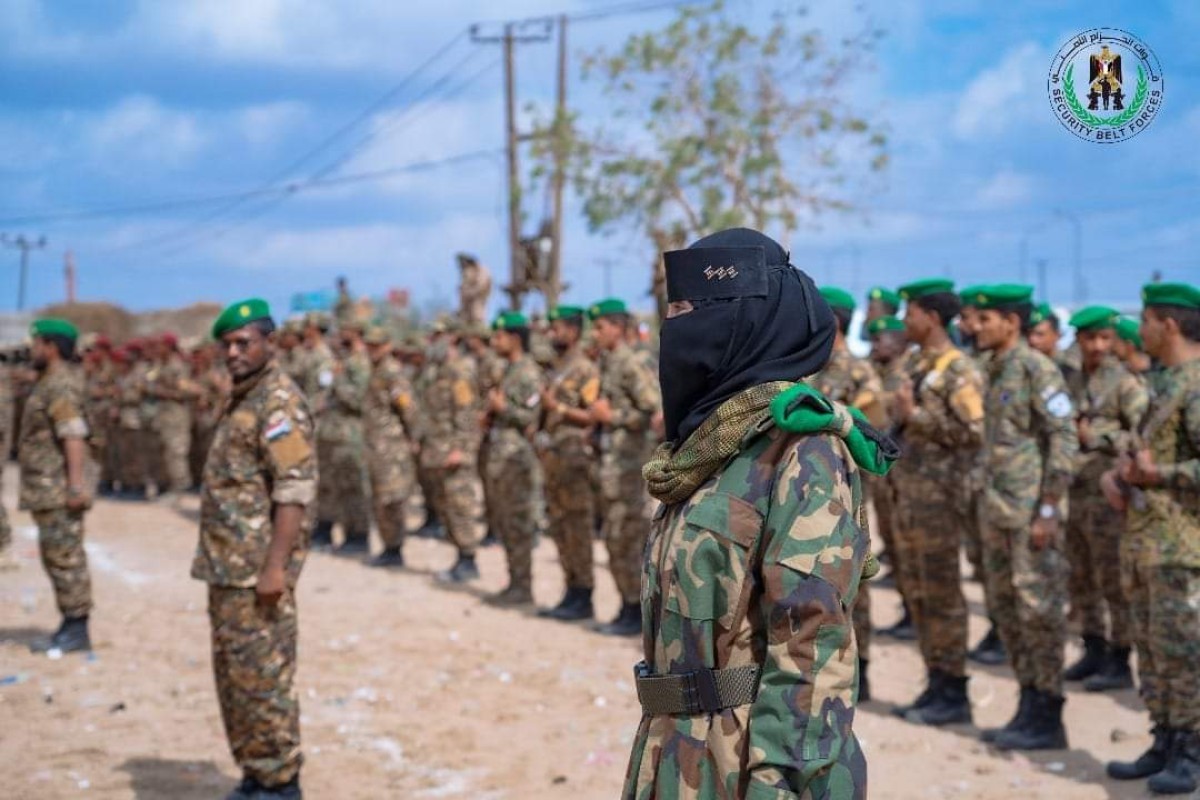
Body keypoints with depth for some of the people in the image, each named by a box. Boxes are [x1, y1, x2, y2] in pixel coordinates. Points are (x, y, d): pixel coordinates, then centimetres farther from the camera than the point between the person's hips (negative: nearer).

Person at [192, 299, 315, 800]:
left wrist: (275, 566, -25)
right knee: (233, 674, 14)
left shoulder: (279, 402, -13)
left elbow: (296, 489, -20)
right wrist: (217, 561, 19)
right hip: (227, 566, 10)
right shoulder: (241, 399, 17)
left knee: (264, 675, -4)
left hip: (257, 568, -10)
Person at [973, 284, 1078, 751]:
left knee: (1039, 611, -4)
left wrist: (1049, 511, -20)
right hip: (998, 513, 9)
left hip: (1032, 513, -9)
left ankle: (1047, 720, 3)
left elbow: (1065, 440, -16)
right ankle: (1030, 709, 20)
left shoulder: (1038, 370, -13)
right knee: (1006, 609, 12)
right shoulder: (998, 372, 14)